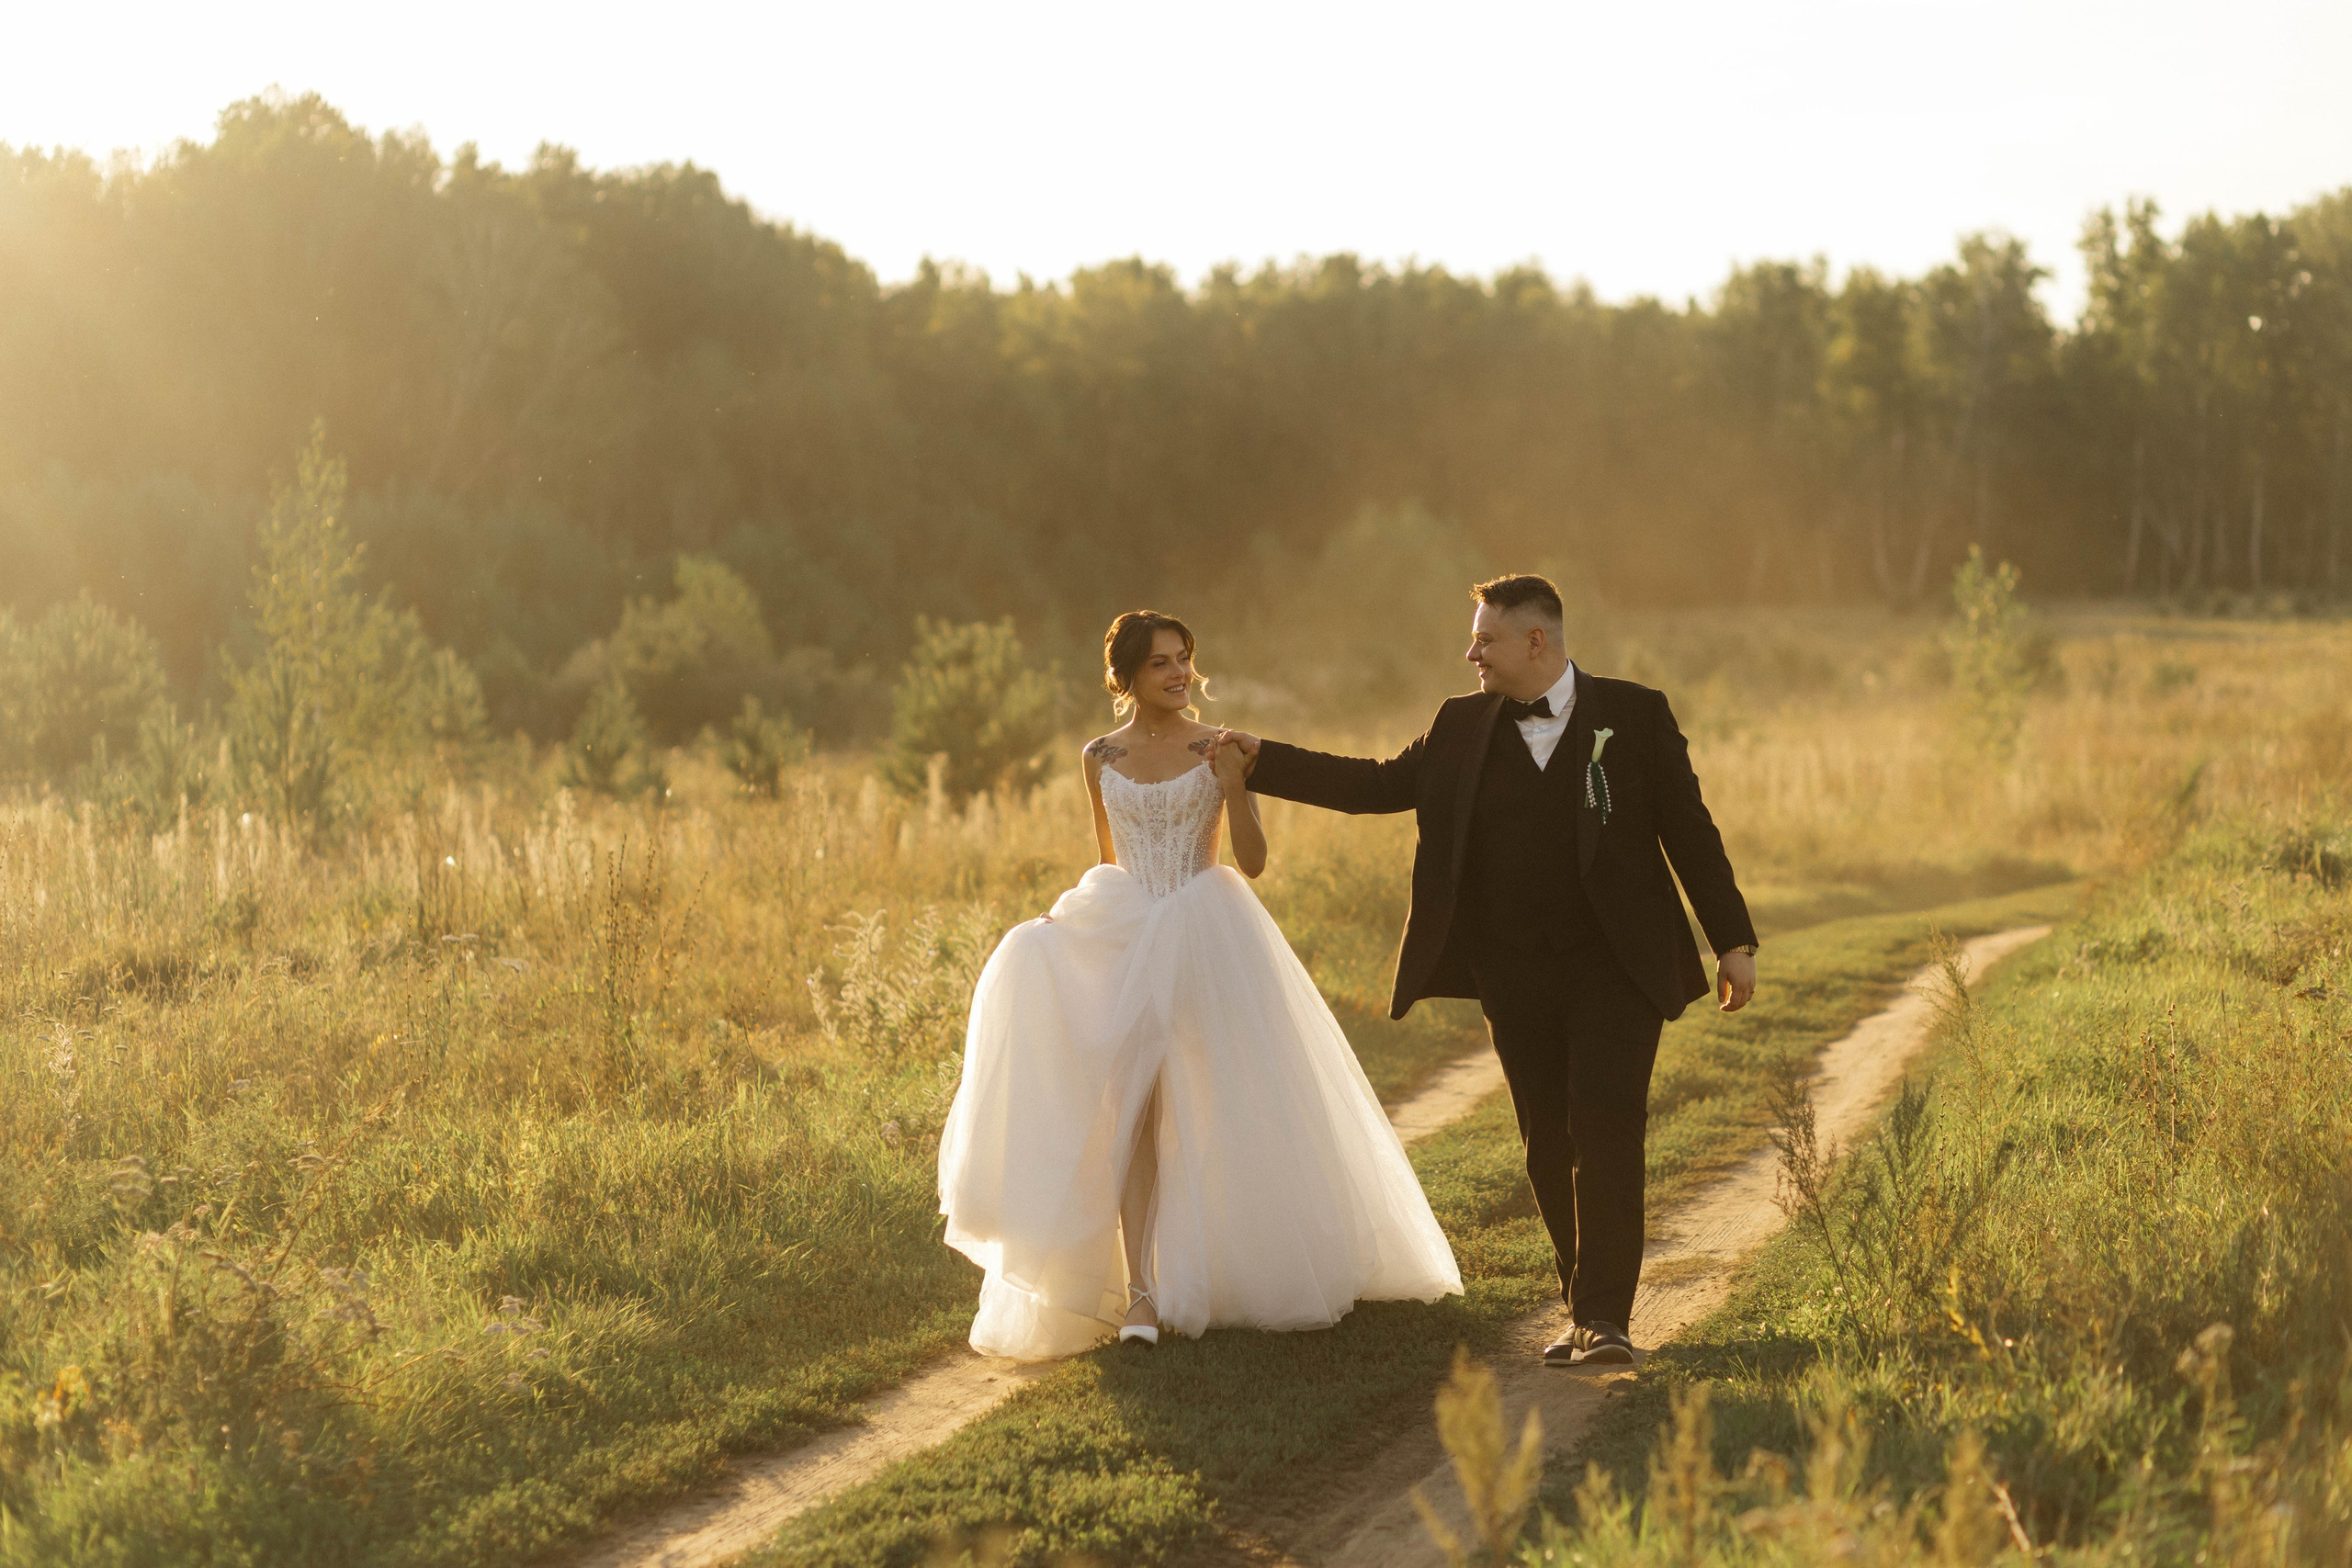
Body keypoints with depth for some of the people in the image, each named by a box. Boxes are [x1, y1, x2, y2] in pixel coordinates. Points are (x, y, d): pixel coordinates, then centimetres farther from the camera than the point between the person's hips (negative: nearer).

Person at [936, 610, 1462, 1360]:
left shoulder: (1218, 748, 0)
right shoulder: (1100, 756, 8)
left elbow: (1254, 862, -4)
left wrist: (1233, 788, -17)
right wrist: (1092, 920, 13)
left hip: (1206, 942, -1)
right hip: (1126, 943, 2)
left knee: (1216, 1108, 2)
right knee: (1131, 1105, -11)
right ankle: (1139, 1290, -14)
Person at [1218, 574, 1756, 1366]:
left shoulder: (1633, 714, -1)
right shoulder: (1462, 726, 9)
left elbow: (1688, 827, 0)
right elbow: (1379, 783, 16)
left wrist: (1733, 942, -2)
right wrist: (1263, 759, 11)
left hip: (1616, 968, -4)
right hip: (1516, 980, 4)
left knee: (1607, 1136, -12)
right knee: (1549, 1146, 6)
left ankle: (1605, 1317, -11)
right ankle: (1588, 1310, 16)